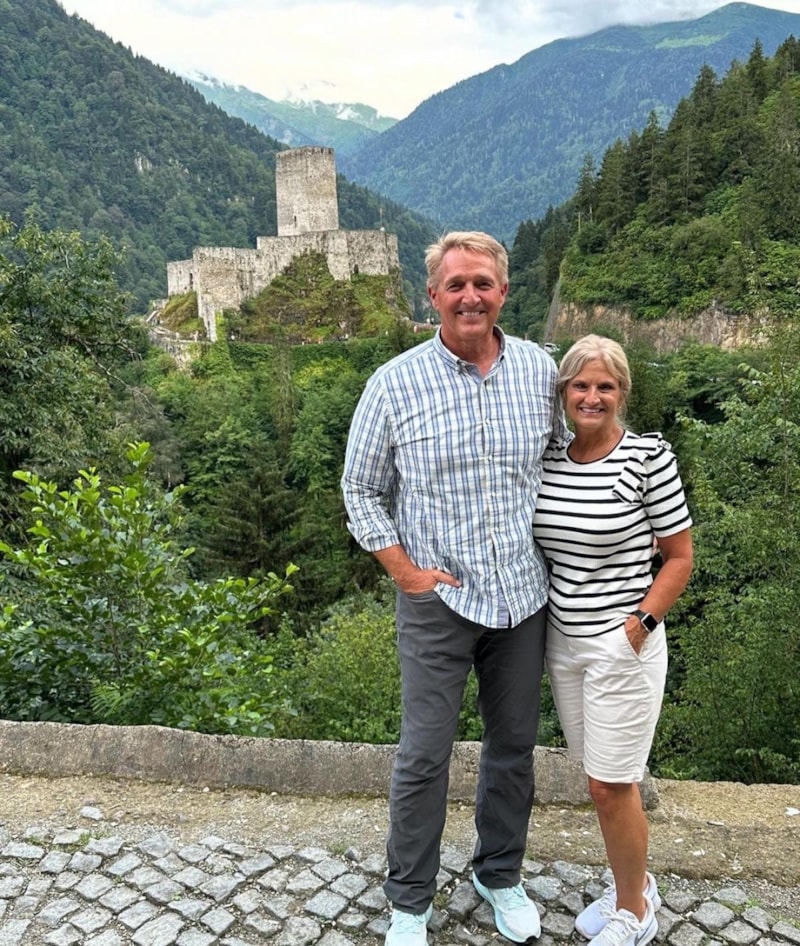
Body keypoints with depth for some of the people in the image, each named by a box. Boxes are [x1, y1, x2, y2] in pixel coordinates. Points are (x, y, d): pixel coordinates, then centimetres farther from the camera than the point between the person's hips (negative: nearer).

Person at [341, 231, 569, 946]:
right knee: (424, 757, 7)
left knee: (514, 747, 18)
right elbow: (361, 490, 1)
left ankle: (501, 875, 42)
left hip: (524, 596, 3)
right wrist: (403, 569, -8)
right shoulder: (396, 383, -8)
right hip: (437, 600, -3)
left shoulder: (540, 369, -1)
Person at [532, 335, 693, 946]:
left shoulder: (648, 456, -13)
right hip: (562, 642, 5)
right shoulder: (548, 458, 1)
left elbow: (679, 557, -6)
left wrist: (639, 626, -14)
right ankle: (636, 884, 41)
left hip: (621, 647, -5)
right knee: (604, 779, 18)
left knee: (610, 784, 4)